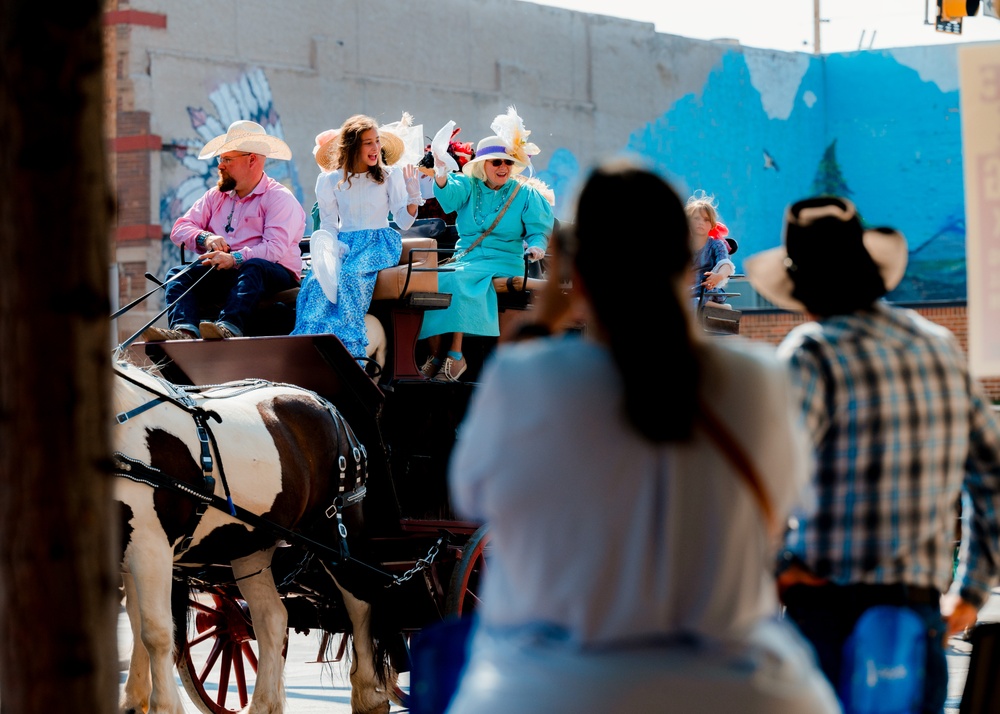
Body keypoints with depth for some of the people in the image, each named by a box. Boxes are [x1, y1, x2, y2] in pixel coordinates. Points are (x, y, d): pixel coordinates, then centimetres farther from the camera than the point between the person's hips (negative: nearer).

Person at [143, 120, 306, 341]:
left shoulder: (280, 198, -1)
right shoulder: (215, 196, 20)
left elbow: (275, 248, -17)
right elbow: (180, 229, 11)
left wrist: (234, 259, -31)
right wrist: (205, 238, -11)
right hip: (223, 276, 5)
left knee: (254, 267, -37)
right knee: (178, 273, -18)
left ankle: (229, 327, -60)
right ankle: (185, 331, -46)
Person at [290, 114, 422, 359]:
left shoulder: (391, 176, 8)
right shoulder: (330, 181, 11)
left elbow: (403, 222, 3)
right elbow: (328, 225, 11)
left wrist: (413, 198, -16)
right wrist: (333, 247, -10)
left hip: (379, 242, -2)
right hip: (344, 244, 2)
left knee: (351, 273, -36)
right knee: (317, 280, -32)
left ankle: (350, 350, -38)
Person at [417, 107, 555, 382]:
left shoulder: (524, 194, 10)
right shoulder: (468, 186, 11)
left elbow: (539, 228, 3)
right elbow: (449, 196, -11)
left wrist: (536, 246, -21)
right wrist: (441, 177, -35)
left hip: (503, 261, -3)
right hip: (465, 257, 3)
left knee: (459, 280, -32)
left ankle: (454, 355, -30)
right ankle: (435, 355, -23)